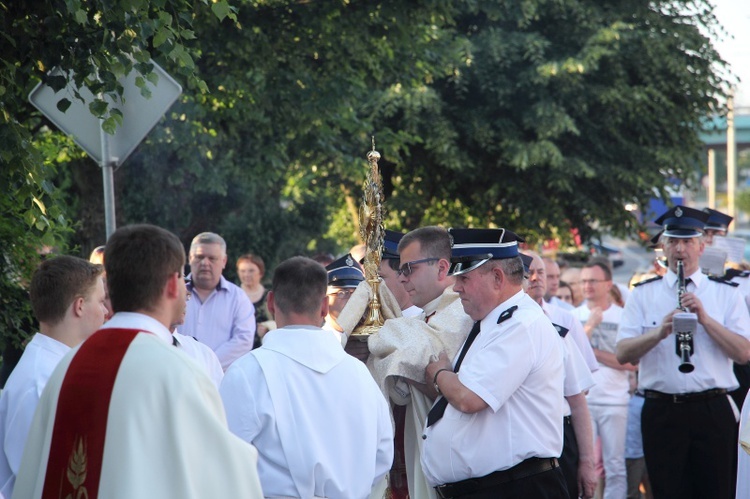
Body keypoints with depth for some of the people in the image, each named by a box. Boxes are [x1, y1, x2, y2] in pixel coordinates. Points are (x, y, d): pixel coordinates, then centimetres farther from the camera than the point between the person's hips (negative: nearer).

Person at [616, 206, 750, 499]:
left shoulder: (726, 294, 9)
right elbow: (623, 354, -2)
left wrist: (705, 318, -13)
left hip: (713, 411, 0)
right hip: (661, 412, 0)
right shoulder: (643, 295, 9)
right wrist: (660, 332, -19)